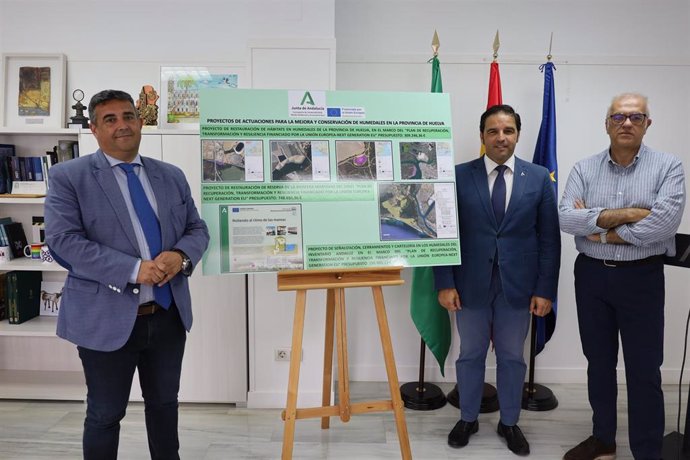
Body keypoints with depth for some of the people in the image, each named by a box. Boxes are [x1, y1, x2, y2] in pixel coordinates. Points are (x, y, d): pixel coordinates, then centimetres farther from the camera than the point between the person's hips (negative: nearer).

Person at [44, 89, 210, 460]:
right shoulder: (68, 176, -4)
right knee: (105, 414, 12)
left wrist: (181, 256, -14)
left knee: (164, 402, 20)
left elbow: (197, 229, 9)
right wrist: (134, 270, -24)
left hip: (169, 314, 4)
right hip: (106, 319, -4)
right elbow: (63, 241, -15)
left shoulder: (172, 176, 8)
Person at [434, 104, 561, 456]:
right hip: (470, 284, 0)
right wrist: (445, 283, -8)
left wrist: (545, 289, -4)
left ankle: (509, 423, 35)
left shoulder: (539, 178, 0)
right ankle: (468, 419, 35)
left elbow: (549, 238, 1)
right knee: (470, 355, 14)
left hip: (518, 286, 1)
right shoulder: (459, 176, -3)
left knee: (512, 357, 15)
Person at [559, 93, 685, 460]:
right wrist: (622, 214, -19)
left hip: (641, 278, -2)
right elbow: (566, 218, -11)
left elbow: (666, 220, -19)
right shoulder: (583, 169, 2)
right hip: (591, 276, 3)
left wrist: (600, 231, -14)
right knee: (599, 362, 15)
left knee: (644, 372, 5)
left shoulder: (668, 166, -4)